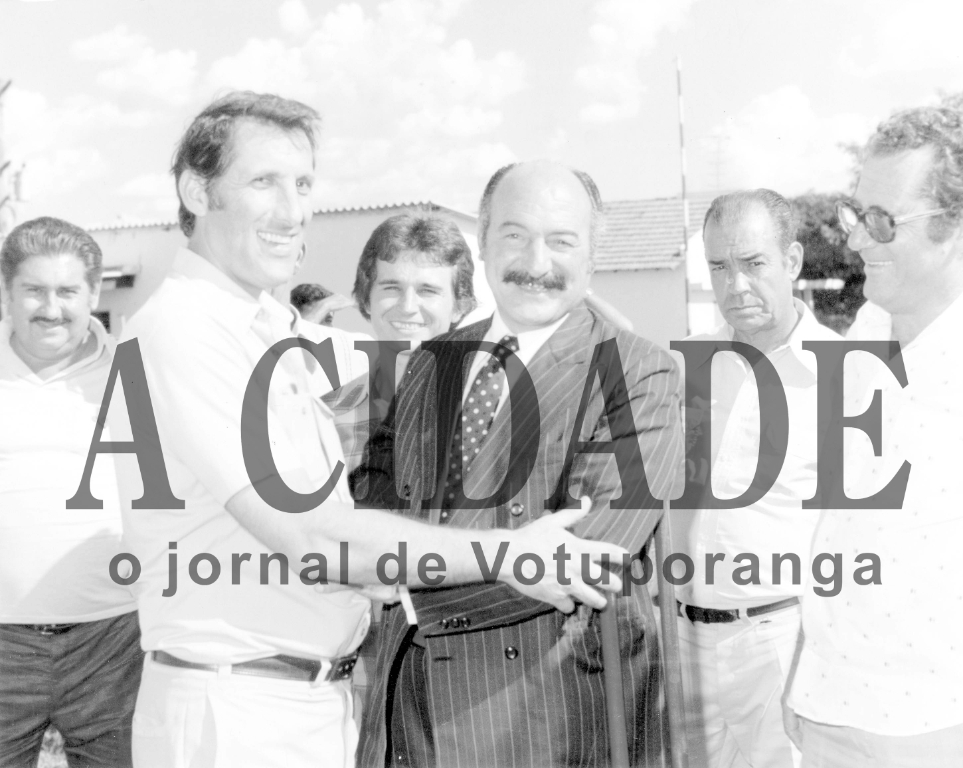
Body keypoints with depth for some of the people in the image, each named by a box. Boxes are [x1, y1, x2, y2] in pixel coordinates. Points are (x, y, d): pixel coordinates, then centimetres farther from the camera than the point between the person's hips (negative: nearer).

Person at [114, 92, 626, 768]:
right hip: (236, 712, -7)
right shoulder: (179, 330, -18)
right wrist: (504, 554, -18)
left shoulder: (283, 330, 6)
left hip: (328, 701, 8)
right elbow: (305, 536, -23)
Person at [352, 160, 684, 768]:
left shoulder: (640, 375, -11)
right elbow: (386, 488, 13)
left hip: (552, 707, -5)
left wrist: (419, 585, -19)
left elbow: (587, 547, -21)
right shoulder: (433, 361, 8)